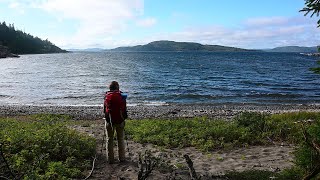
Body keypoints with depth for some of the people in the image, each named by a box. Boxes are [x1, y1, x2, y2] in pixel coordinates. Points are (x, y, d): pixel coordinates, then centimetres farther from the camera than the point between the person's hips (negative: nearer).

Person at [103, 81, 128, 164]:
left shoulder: (107, 96, -3)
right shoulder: (121, 96, -7)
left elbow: (104, 109, 5)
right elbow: (124, 109, -3)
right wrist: (124, 117, 10)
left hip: (109, 120, 1)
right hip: (119, 120, 0)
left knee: (109, 139, 11)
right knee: (120, 139, 12)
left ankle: (110, 159, 15)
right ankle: (122, 158, 17)